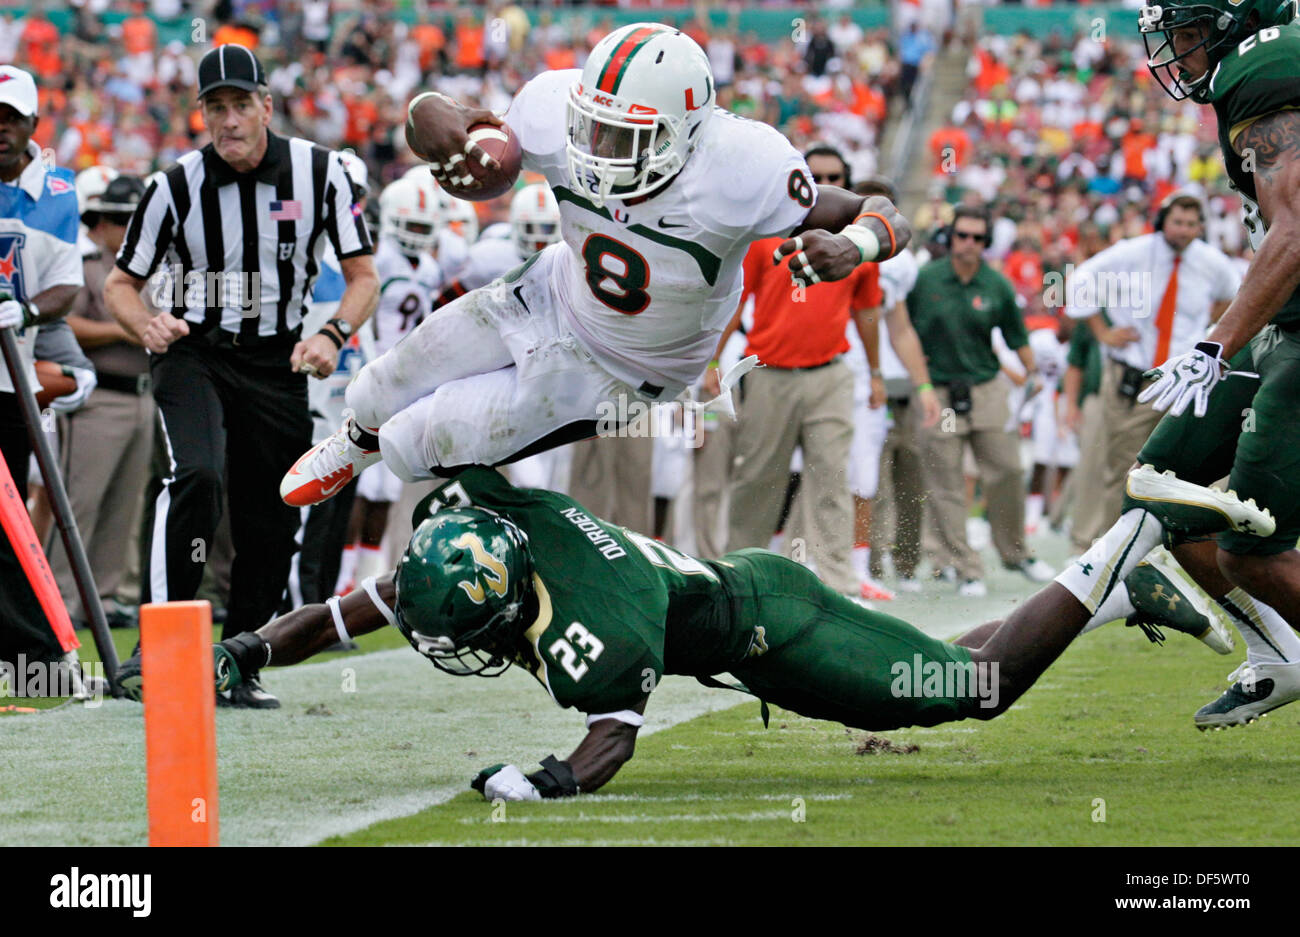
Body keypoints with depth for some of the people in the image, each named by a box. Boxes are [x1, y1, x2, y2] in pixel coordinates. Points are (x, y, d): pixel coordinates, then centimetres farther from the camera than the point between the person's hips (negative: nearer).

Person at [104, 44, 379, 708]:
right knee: (195, 475, -28)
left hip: (276, 361, 3)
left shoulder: (319, 173, -5)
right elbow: (120, 285, 2)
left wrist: (334, 335, -17)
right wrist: (146, 325, -21)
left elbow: (362, 276, 2)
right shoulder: (176, 187, -9)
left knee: (270, 527, 4)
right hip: (193, 352, -3)